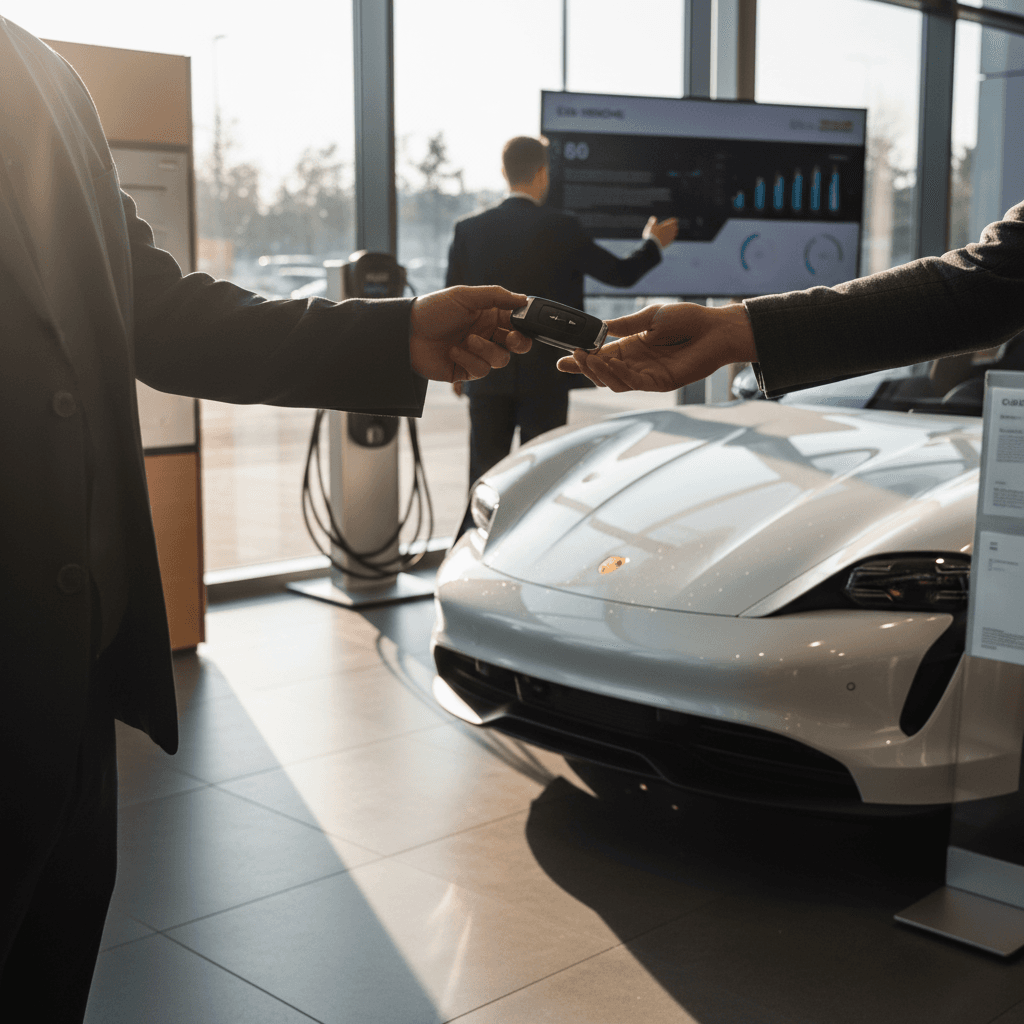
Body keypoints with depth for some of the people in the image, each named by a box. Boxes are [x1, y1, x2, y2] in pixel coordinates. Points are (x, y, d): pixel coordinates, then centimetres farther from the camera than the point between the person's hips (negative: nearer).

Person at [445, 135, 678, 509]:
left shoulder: (469, 229, -1)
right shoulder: (561, 229, -8)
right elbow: (622, 274, 1)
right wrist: (654, 244, 21)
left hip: (487, 376, 3)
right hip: (545, 378, -2)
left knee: (485, 477, 7)